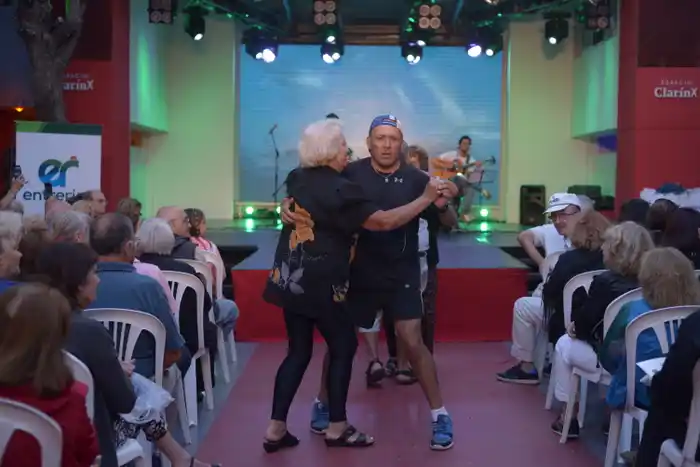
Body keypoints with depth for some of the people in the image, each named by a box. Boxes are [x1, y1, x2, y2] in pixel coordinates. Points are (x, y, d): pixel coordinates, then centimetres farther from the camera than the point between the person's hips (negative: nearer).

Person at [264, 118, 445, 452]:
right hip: (318, 284, -8)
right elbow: (384, 221, -20)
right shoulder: (338, 189, -18)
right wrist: (427, 198, -12)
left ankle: (275, 429, 13)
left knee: (299, 351, 13)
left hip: (289, 280, 8)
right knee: (344, 347, 7)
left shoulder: (298, 178, 7)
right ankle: (336, 428, 14)